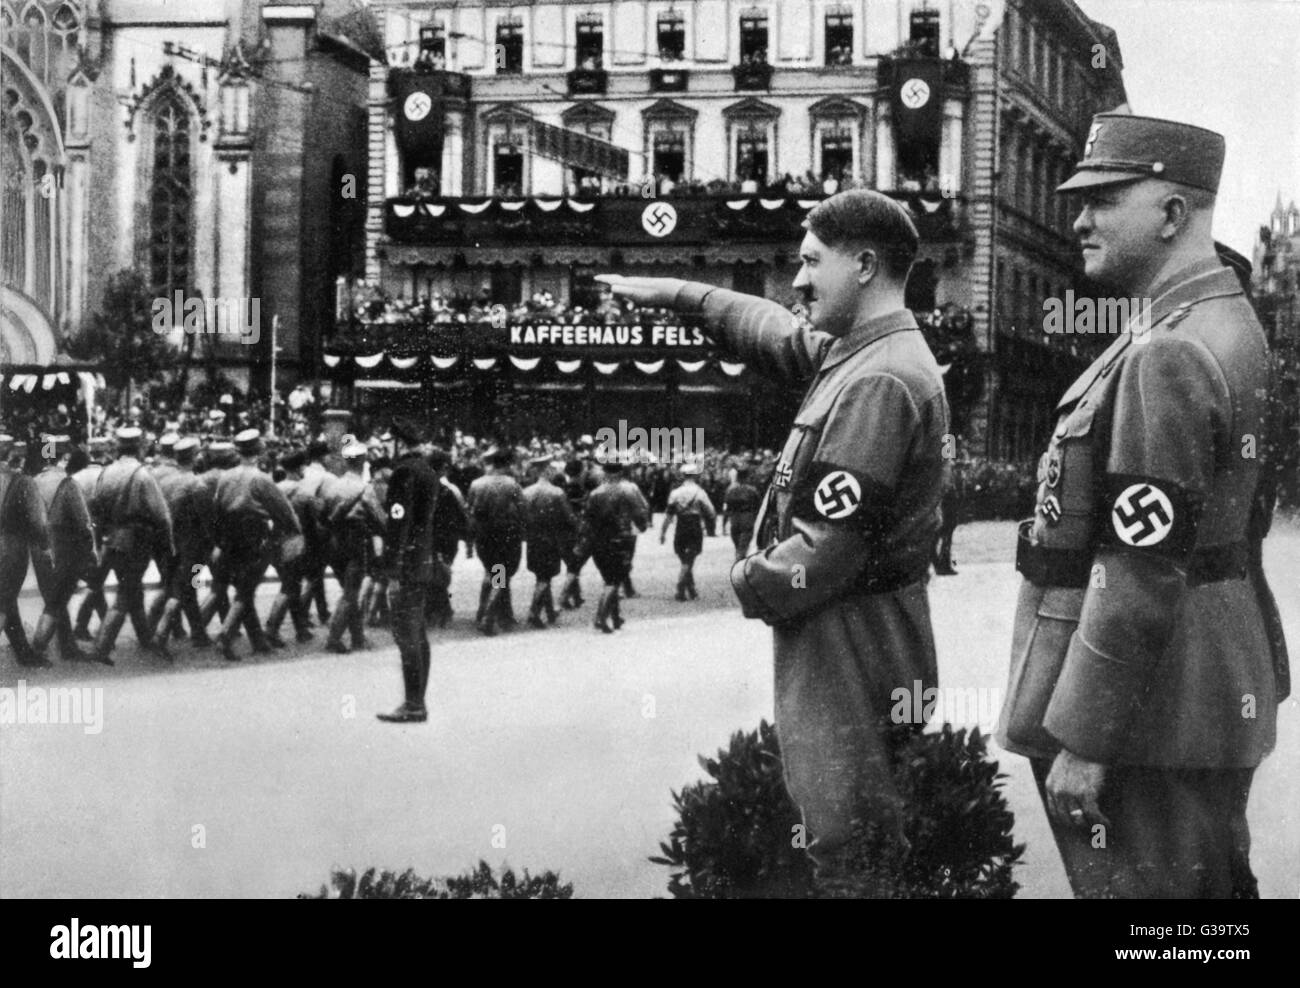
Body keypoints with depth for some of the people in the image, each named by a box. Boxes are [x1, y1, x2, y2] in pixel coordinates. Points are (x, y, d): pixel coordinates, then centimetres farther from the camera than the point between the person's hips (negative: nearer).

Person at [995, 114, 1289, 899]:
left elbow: (1142, 578, -24)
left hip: (1150, 717, -10)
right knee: (1213, 882, 18)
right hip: (1219, 694, 10)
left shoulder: (1168, 359, -21)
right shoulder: (1233, 326, 11)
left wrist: (1081, 742, -20)